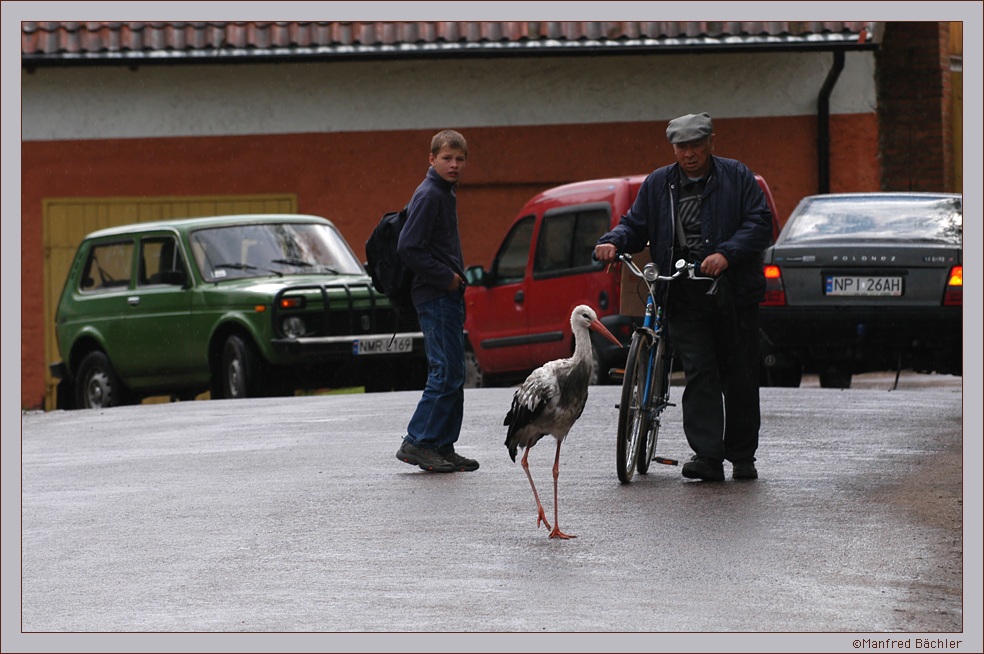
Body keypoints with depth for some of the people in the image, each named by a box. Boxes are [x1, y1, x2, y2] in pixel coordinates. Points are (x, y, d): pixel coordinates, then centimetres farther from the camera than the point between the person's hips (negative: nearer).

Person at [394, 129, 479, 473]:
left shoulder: (445, 194, 17)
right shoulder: (428, 195, -13)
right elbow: (409, 248, -21)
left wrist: (455, 278, 11)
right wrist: (446, 277, -16)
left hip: (448, 296, 10)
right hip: (435, 298, -10)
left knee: (452, 374, 10)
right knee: (446, 374, -12)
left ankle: (444, 448, 14)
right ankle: (418, 442, -9)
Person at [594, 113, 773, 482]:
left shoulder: (737, 177, 4)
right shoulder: (657, 184, 12)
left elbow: (759, 223, -4)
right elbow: (635, 224, 15)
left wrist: (726, 254, -18)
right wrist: (613, 242, -8)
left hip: (734, 294, -1)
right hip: (685, 296, 1)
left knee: (740, 377, 6)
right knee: (699, 375, -10)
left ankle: (743, 457, 19)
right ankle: (707, 457, -13)